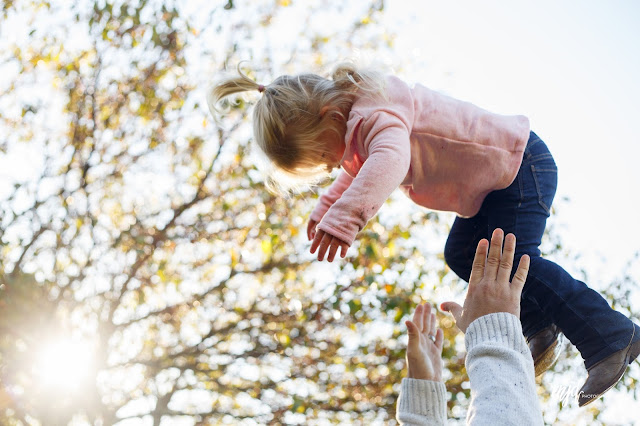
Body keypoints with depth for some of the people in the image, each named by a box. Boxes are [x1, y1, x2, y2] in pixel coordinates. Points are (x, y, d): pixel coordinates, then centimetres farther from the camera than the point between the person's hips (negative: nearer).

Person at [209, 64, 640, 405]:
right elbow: (360, 169, 23)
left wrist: (344, 218, -63)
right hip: (496, 179, 10)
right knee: (463, 254, 11)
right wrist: (327, 207, 10)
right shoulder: (357, 124, 3)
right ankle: (543, 324, 22)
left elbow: (389, 160, -53)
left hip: (521, 162, -10)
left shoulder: (375, 113, -31)